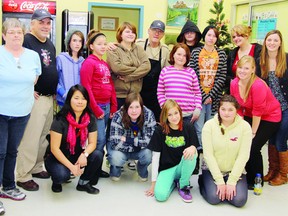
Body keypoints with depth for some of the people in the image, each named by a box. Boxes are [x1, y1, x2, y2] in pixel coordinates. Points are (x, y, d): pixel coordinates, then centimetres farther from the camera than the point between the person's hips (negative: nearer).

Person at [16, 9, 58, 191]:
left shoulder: (50, 44, 16)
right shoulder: (26, 41, -12)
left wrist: (54, 91, 16)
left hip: (50, 98, 9)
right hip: (35, 98, -9)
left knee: (44, 136, 15)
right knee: (30, 138, -6)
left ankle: (37, 168, 28)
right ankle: (23, 176, 3)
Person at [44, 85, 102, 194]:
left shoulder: (90, 118, -8)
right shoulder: (60, 120, -21)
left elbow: (92, 143, -6)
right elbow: (54, 148, -20)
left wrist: (84, 154, -28)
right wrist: (71, 166, -26)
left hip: (77, 156, 4)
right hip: (57, 157, -4)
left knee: (97, 155, -23)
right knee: (62, 175, -34)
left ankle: (83, 183, 2)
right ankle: (56, 180, 6)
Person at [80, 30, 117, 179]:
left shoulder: (105, 64, 15)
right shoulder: (89, 63, -8)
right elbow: (86, 88, -13)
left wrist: (114, 107, 12)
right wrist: (96, 110, -13)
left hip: (107, 106, 7)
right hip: (96, 106, -7)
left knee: (101, 139, 10)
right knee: (100, 139, -7)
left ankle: (97, 168, 20)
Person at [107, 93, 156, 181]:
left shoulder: (149, 115, -21)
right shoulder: (118, 117, -26)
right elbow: (115, 143, -30)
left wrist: (128, 140, -26)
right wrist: (137, 146, -26)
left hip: (140, 150, 2)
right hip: (121, 149, -1)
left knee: (149, 153, -28)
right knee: (116, 157, -32)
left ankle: (142, 170, 8)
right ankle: (115, 171, 7)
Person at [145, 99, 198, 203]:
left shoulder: (188, 127, -3)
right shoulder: (160, 130, -7)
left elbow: (195, 150, -2)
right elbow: (155, 156, -5)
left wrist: (193, 149, -29)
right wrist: (153, 182, -6)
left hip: (183, 166, 2)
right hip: (166, 168, -1)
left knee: (190, 155, -32)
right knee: (160, 195, -29)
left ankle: (183, 185, -6)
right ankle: (173, 182, 7)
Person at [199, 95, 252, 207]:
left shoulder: (245, 126, -10)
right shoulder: (209, 125, -11)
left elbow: (243, 156, -11)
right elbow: (208, 154, -12)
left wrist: (231, 181, -16)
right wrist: (220, 181, -16)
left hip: (235, 170, 1)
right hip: (212, 169, -1)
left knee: (239, 200, -19)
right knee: (214, 198, -20)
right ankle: (203, 181, 12)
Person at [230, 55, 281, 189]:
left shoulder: (258, 85, -30)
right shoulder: (234, 84, -11)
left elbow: (257, 111, -24)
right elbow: (238, 107, -2)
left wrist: (253, 133, -16)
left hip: (269, 118, -6)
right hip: (250, 116, 6)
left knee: (253, 148, -12)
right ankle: (249, 176, 20)